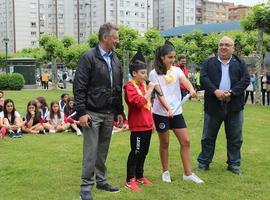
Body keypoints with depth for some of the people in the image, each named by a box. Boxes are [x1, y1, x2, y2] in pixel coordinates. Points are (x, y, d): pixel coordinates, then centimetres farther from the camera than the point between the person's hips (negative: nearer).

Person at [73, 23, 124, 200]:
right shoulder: (89, 58, -8)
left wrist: (120, 111, 14)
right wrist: (81, 112, -16)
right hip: (92, 113, -6)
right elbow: (79, 87, -11)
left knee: (103, 149, 13)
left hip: (109, 114, 6)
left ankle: (101, 180, 26)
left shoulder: (116, 60, 12)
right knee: (91, 150, -2)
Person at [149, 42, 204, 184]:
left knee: (185, 141, 2)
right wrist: (168, 108, -27)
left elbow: (185, 81, -16)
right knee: (165, 143, 8)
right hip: (161, 113, -4)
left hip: (177, 112, 4)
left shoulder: (177, 70, 4)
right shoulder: (154, 73, -6)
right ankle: (165, 172, 25)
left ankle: (188, 173, 12)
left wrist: (191, 89, -38)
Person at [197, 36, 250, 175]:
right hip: (213, 105, 0)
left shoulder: (240, 63, 9)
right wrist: (215, 91, -20)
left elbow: (245, 80, -3)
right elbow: (203, 78, -5)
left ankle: (234, 164, 20)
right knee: (208, 136, 8)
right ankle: (203, 162, 19)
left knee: (235, 138, 8)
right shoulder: (209, 63, 9)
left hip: (234, 106, 1)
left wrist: (231, 92, -17)